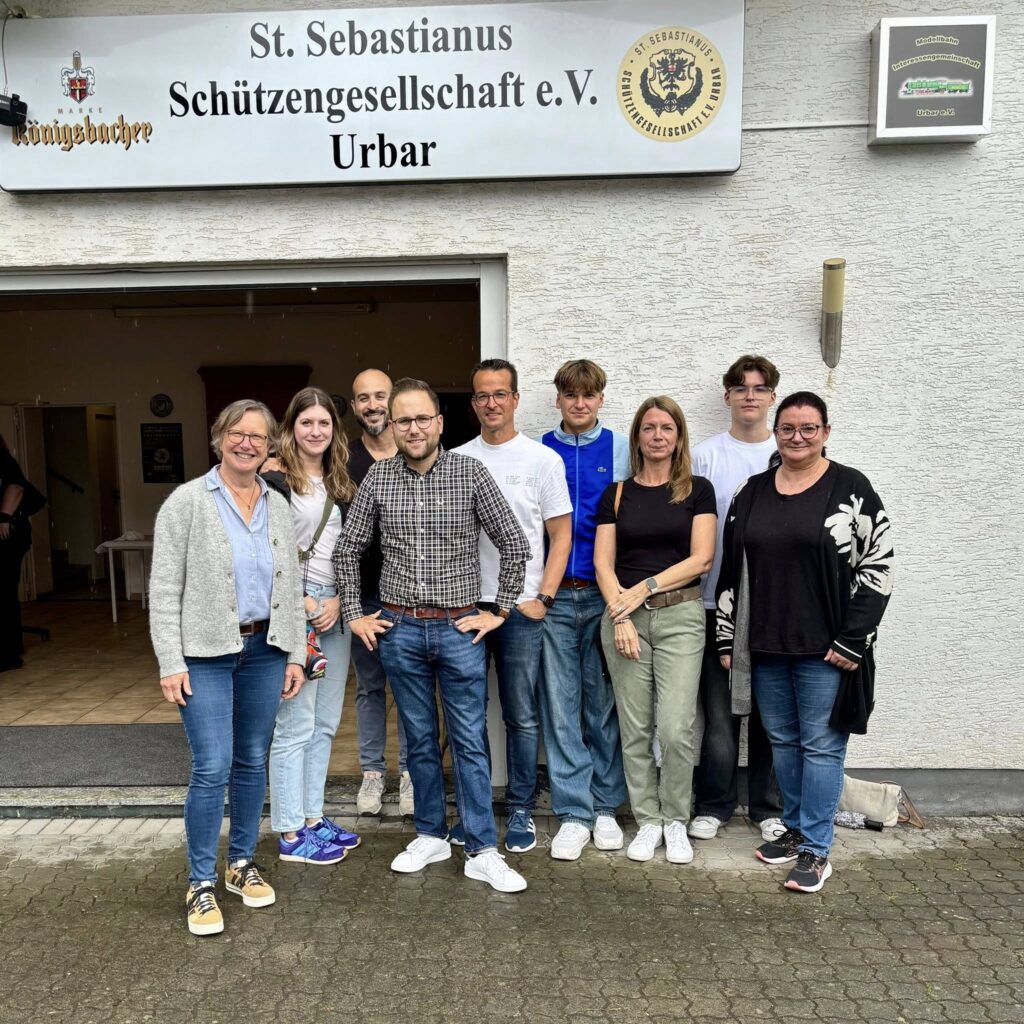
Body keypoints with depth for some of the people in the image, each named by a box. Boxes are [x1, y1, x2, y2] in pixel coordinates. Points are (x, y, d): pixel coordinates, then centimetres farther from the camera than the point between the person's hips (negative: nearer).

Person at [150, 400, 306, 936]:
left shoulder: (277, 506, 8)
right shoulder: (187, 501, -5)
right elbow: (164, 588, -7)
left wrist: (295, 653, 7)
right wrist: (170, 662, -11)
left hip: (264, 649, 4)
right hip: (205, 654, -4)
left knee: (253, 762, 13)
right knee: (212, 768, -4)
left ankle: (243, 862, 30)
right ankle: (201, 884, 13)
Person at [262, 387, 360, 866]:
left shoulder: (340, 481, 13)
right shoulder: (276, 478, -6)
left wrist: (337, 600, -1)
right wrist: (300, 602, -12)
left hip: (335, 606, 7)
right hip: (293, 606, -7)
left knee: (326, 723, 12)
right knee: (295, 725, -2)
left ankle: (313, 816, 24)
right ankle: (290, 833, 9)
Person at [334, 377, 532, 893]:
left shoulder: (470, 472, -6)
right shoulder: (377, 477, 0)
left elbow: (515, 544, -2)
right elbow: (347, 550, 9)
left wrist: (501, 609, -2)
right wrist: (355, 615, 6)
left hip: (459, 627, -2)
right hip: (399, 629, 2)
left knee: (470, 741, 4)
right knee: (420, 738, 13)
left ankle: (483, 851, 14)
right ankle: (430, 835, 29)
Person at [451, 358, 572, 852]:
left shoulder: (542, 459, 1)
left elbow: (561, 535, 2)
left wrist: (543, 598, -7)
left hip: (520, 608, -2)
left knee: (522, 716, 6)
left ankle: (520, 811, 20)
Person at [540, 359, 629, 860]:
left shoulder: (619, 448, 5)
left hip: (605, 592, 0)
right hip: (554, 594, 1)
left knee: (604, 703, 8)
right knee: (560, 705, 3)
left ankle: (605, 806, 23)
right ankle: (573, 813, 14)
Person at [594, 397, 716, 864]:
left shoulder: (697, 490, 5)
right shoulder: (616, 493, 9)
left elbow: (701, 558, -4)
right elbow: (603, 562, 3)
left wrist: (645, 588, -10)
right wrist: (620, 615, -9)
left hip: (679, 616, -1)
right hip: (623, 618, 2)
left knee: (676, 729, -6)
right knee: (635, 730, 5)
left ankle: (675, 822, 16)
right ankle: (647, 821, 21)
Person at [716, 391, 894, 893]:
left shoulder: (851, 488, -4)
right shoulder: (751, 492, 8)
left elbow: (877, 566, -7)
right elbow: (731, 569, 10)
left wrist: (852, 641, -11)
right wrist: (727, 640, 8)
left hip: (825, 649, -4)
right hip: (765, 647, 5)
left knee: (821, 745, 2)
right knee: (782, 740, 15)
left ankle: (816, 851, 15)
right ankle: (796, 830, 32)